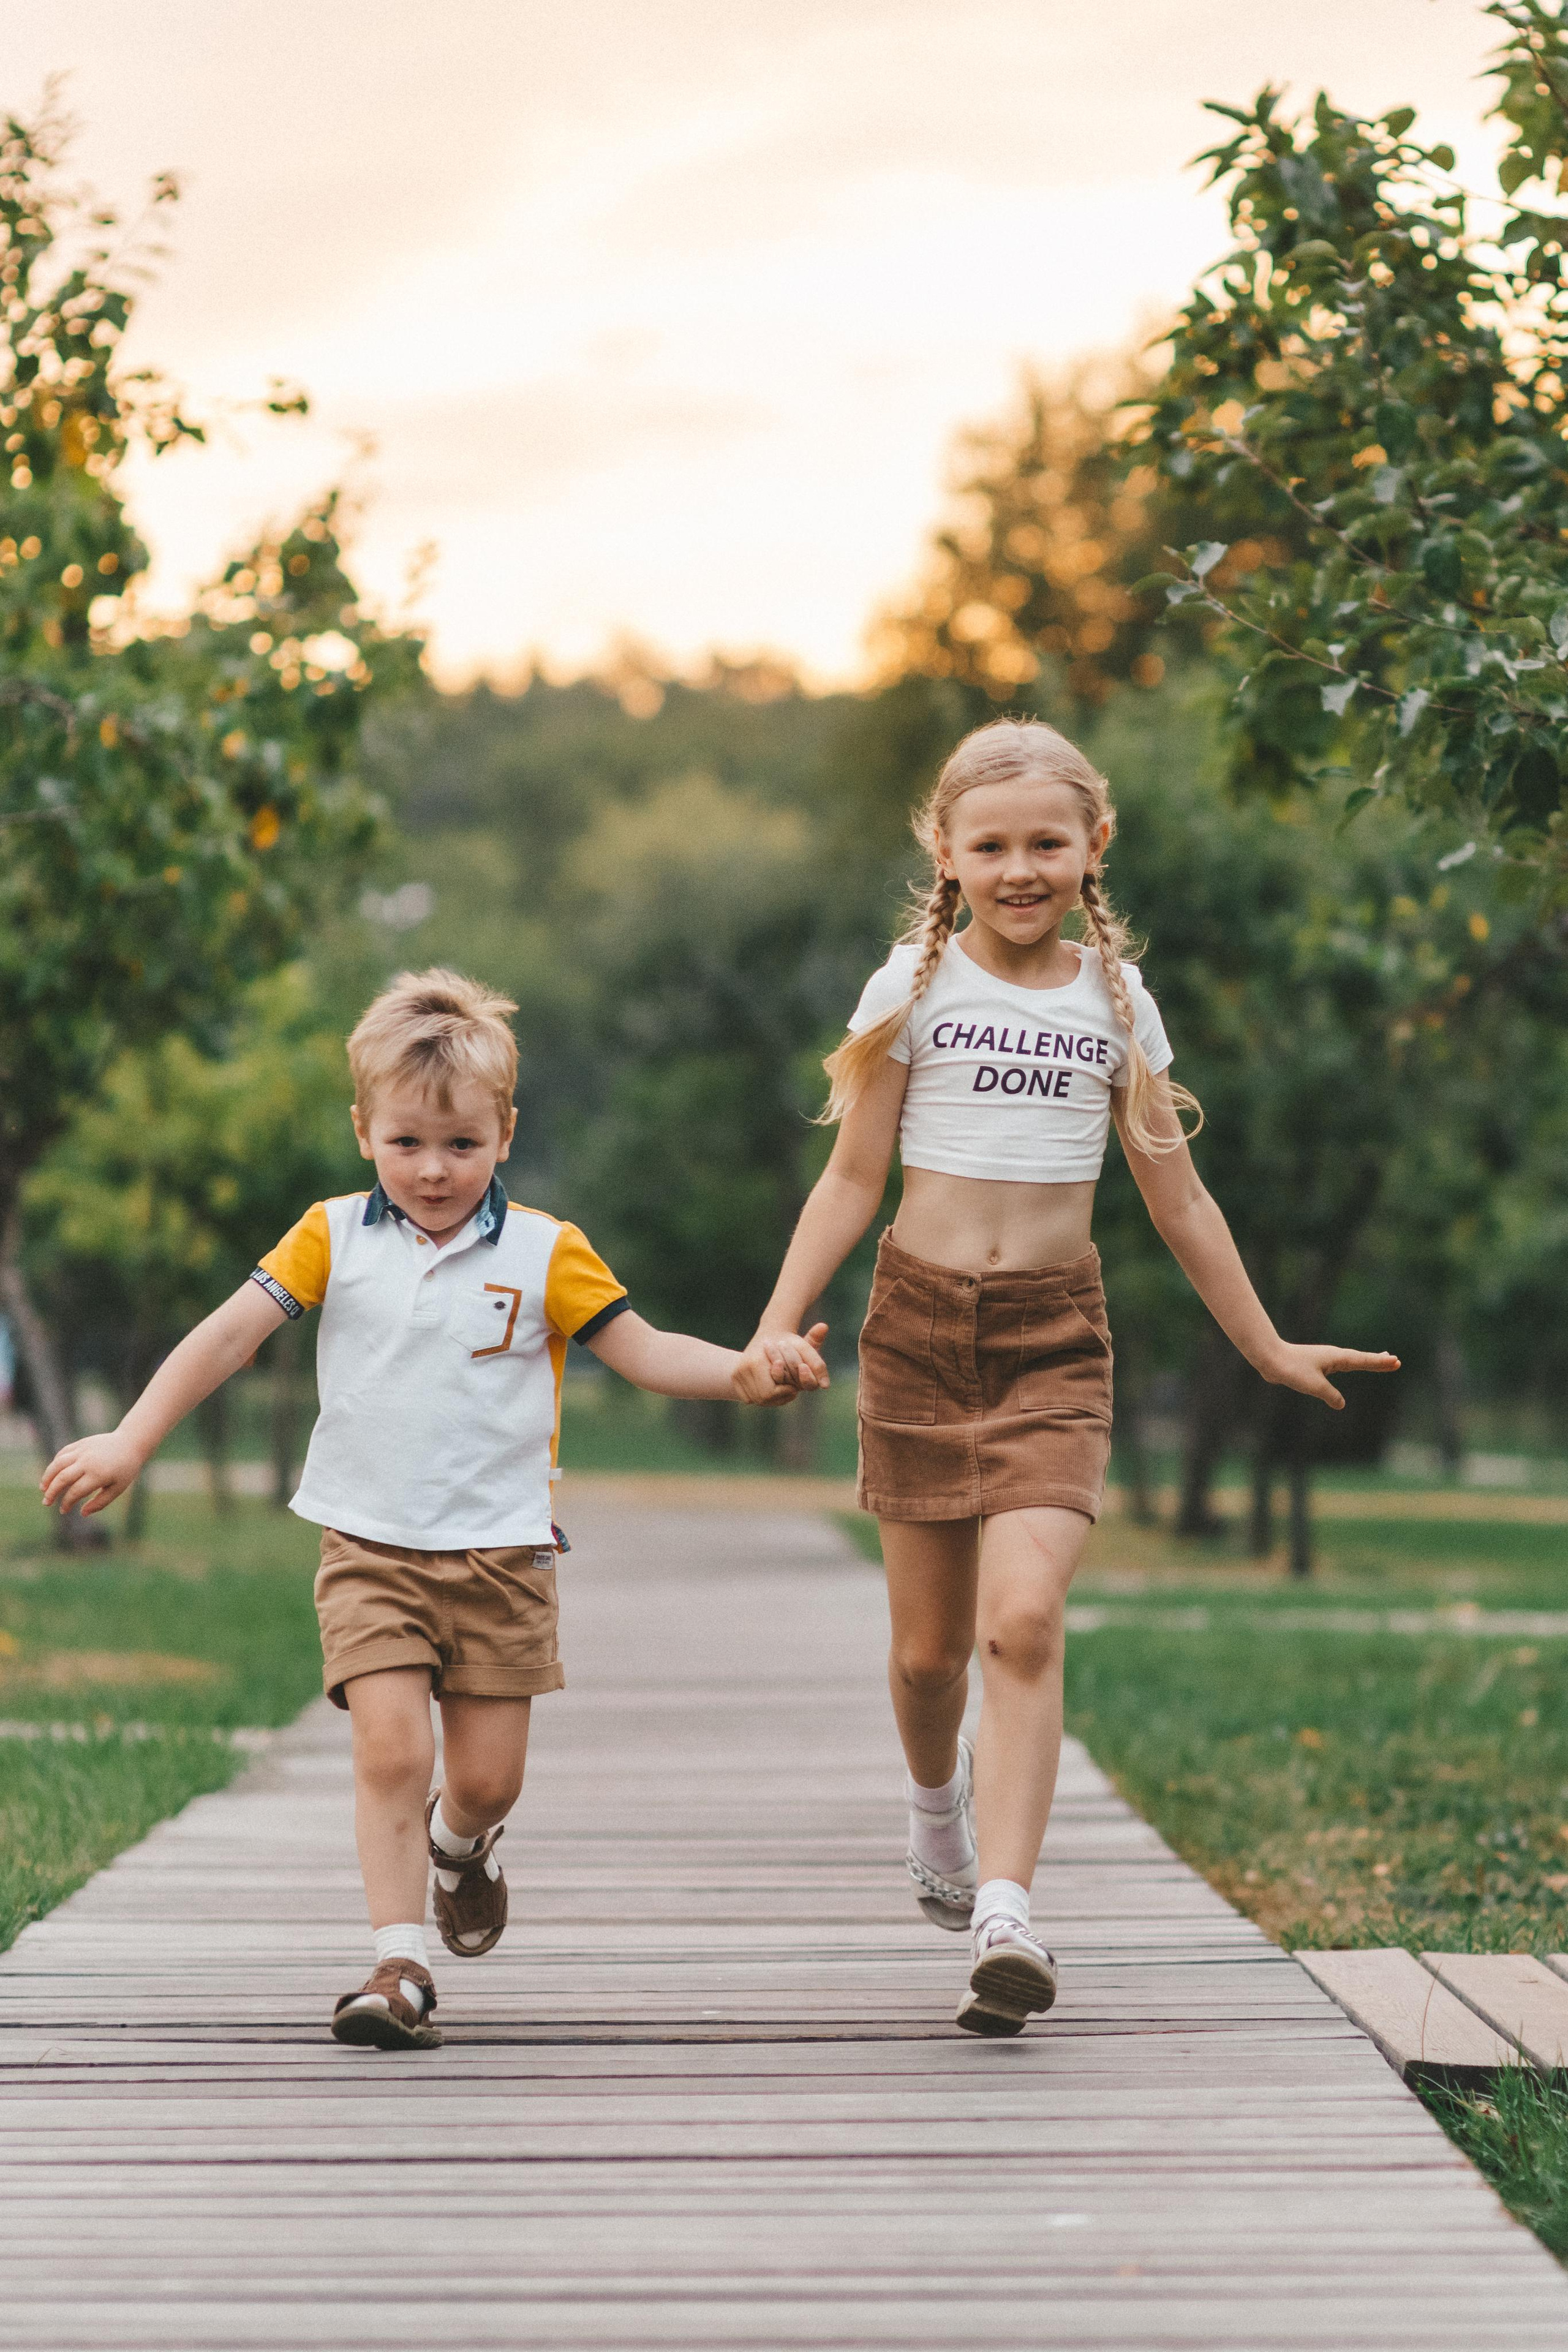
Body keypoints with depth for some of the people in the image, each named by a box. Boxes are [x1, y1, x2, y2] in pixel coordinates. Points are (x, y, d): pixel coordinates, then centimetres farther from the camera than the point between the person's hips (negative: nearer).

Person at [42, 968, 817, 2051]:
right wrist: (130, 1442, -8)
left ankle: (458, 1845, 40)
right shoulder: (335, 1239, 2)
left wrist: (746, 1372, -16)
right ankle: (401, 1964, -7)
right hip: (370, 1549, 0)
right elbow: (230, 1333, -1)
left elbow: (644, 1351, 1)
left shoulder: (546, 1253, 0)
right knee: (391, 1752, -14)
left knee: (487, 1777, 4)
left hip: (501, 1553, 1)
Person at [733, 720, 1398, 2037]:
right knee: (929, 1647, 6)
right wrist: (779, 1323, -7)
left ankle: (1005, 1916, -22)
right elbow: (853, 1179, 4)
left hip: (1058, 1335, 0)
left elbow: (1178, 1199, 13)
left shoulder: (1115, 1002, 7)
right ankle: (940, 1801, 39)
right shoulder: (916, 989, 3)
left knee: (1025, 1620, -18)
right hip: (921, 1321, 0)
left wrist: (1269, 1352, 17)